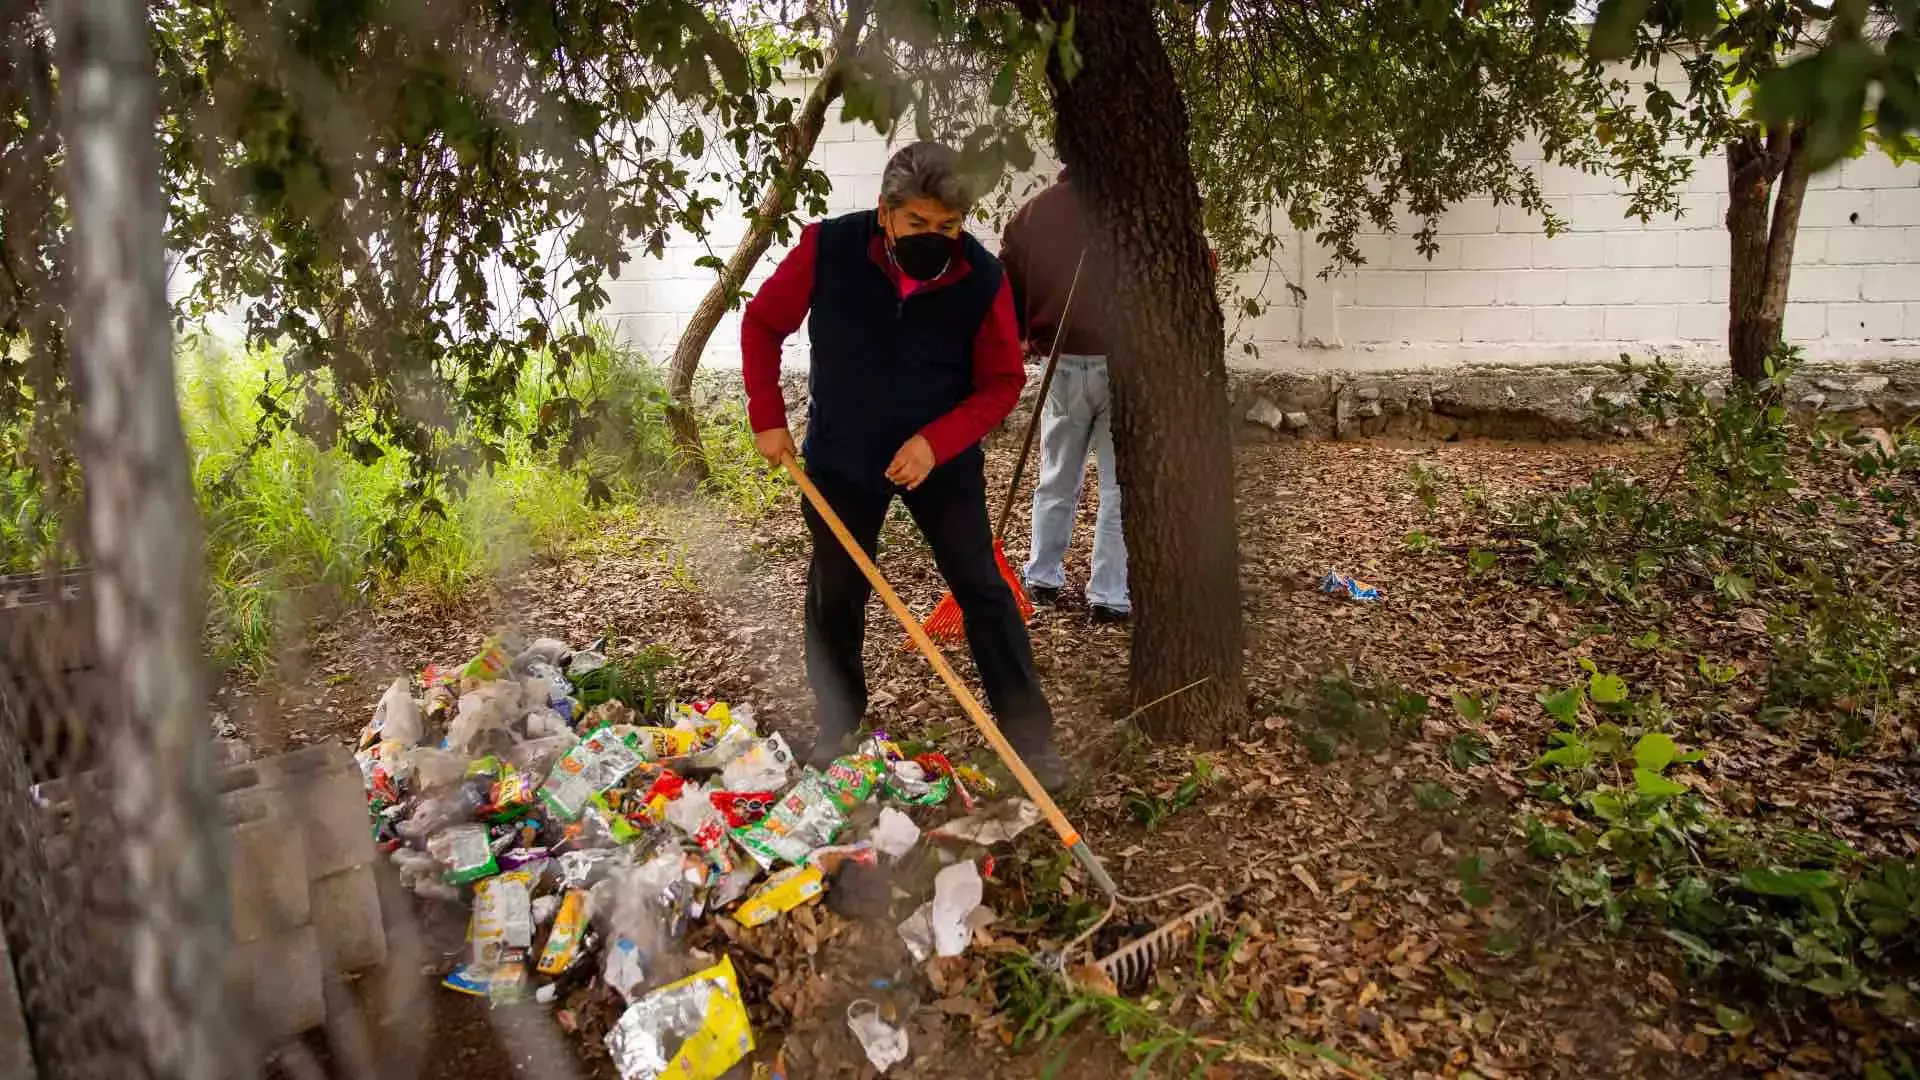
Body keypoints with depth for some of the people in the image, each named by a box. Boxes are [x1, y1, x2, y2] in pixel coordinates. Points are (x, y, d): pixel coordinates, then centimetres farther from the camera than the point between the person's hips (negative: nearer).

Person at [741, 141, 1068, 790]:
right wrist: (767, 417, -9)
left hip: (942, 457, -1)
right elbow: (762, 323, -4)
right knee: (833, 597, 10)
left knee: (984, 591, 0)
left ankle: (1031, 738, 13)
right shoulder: (828, 248, -19)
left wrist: (936, 442, -23)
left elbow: (1003, 382, -10)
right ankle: (836, 735, 30)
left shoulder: (982, 278, -19)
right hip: (840, 456, 1)